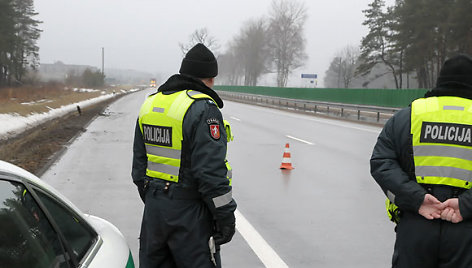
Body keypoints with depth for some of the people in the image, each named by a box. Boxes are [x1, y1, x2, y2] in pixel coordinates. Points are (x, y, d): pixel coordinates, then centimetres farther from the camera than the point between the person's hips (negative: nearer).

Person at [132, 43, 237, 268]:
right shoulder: (202, 109, -16)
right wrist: (226, 216, -12)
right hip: (188, 211, -7)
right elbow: (211, 172, -20)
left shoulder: (149, 104, 10)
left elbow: (139, 166, 15)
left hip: (154, 208, 8)